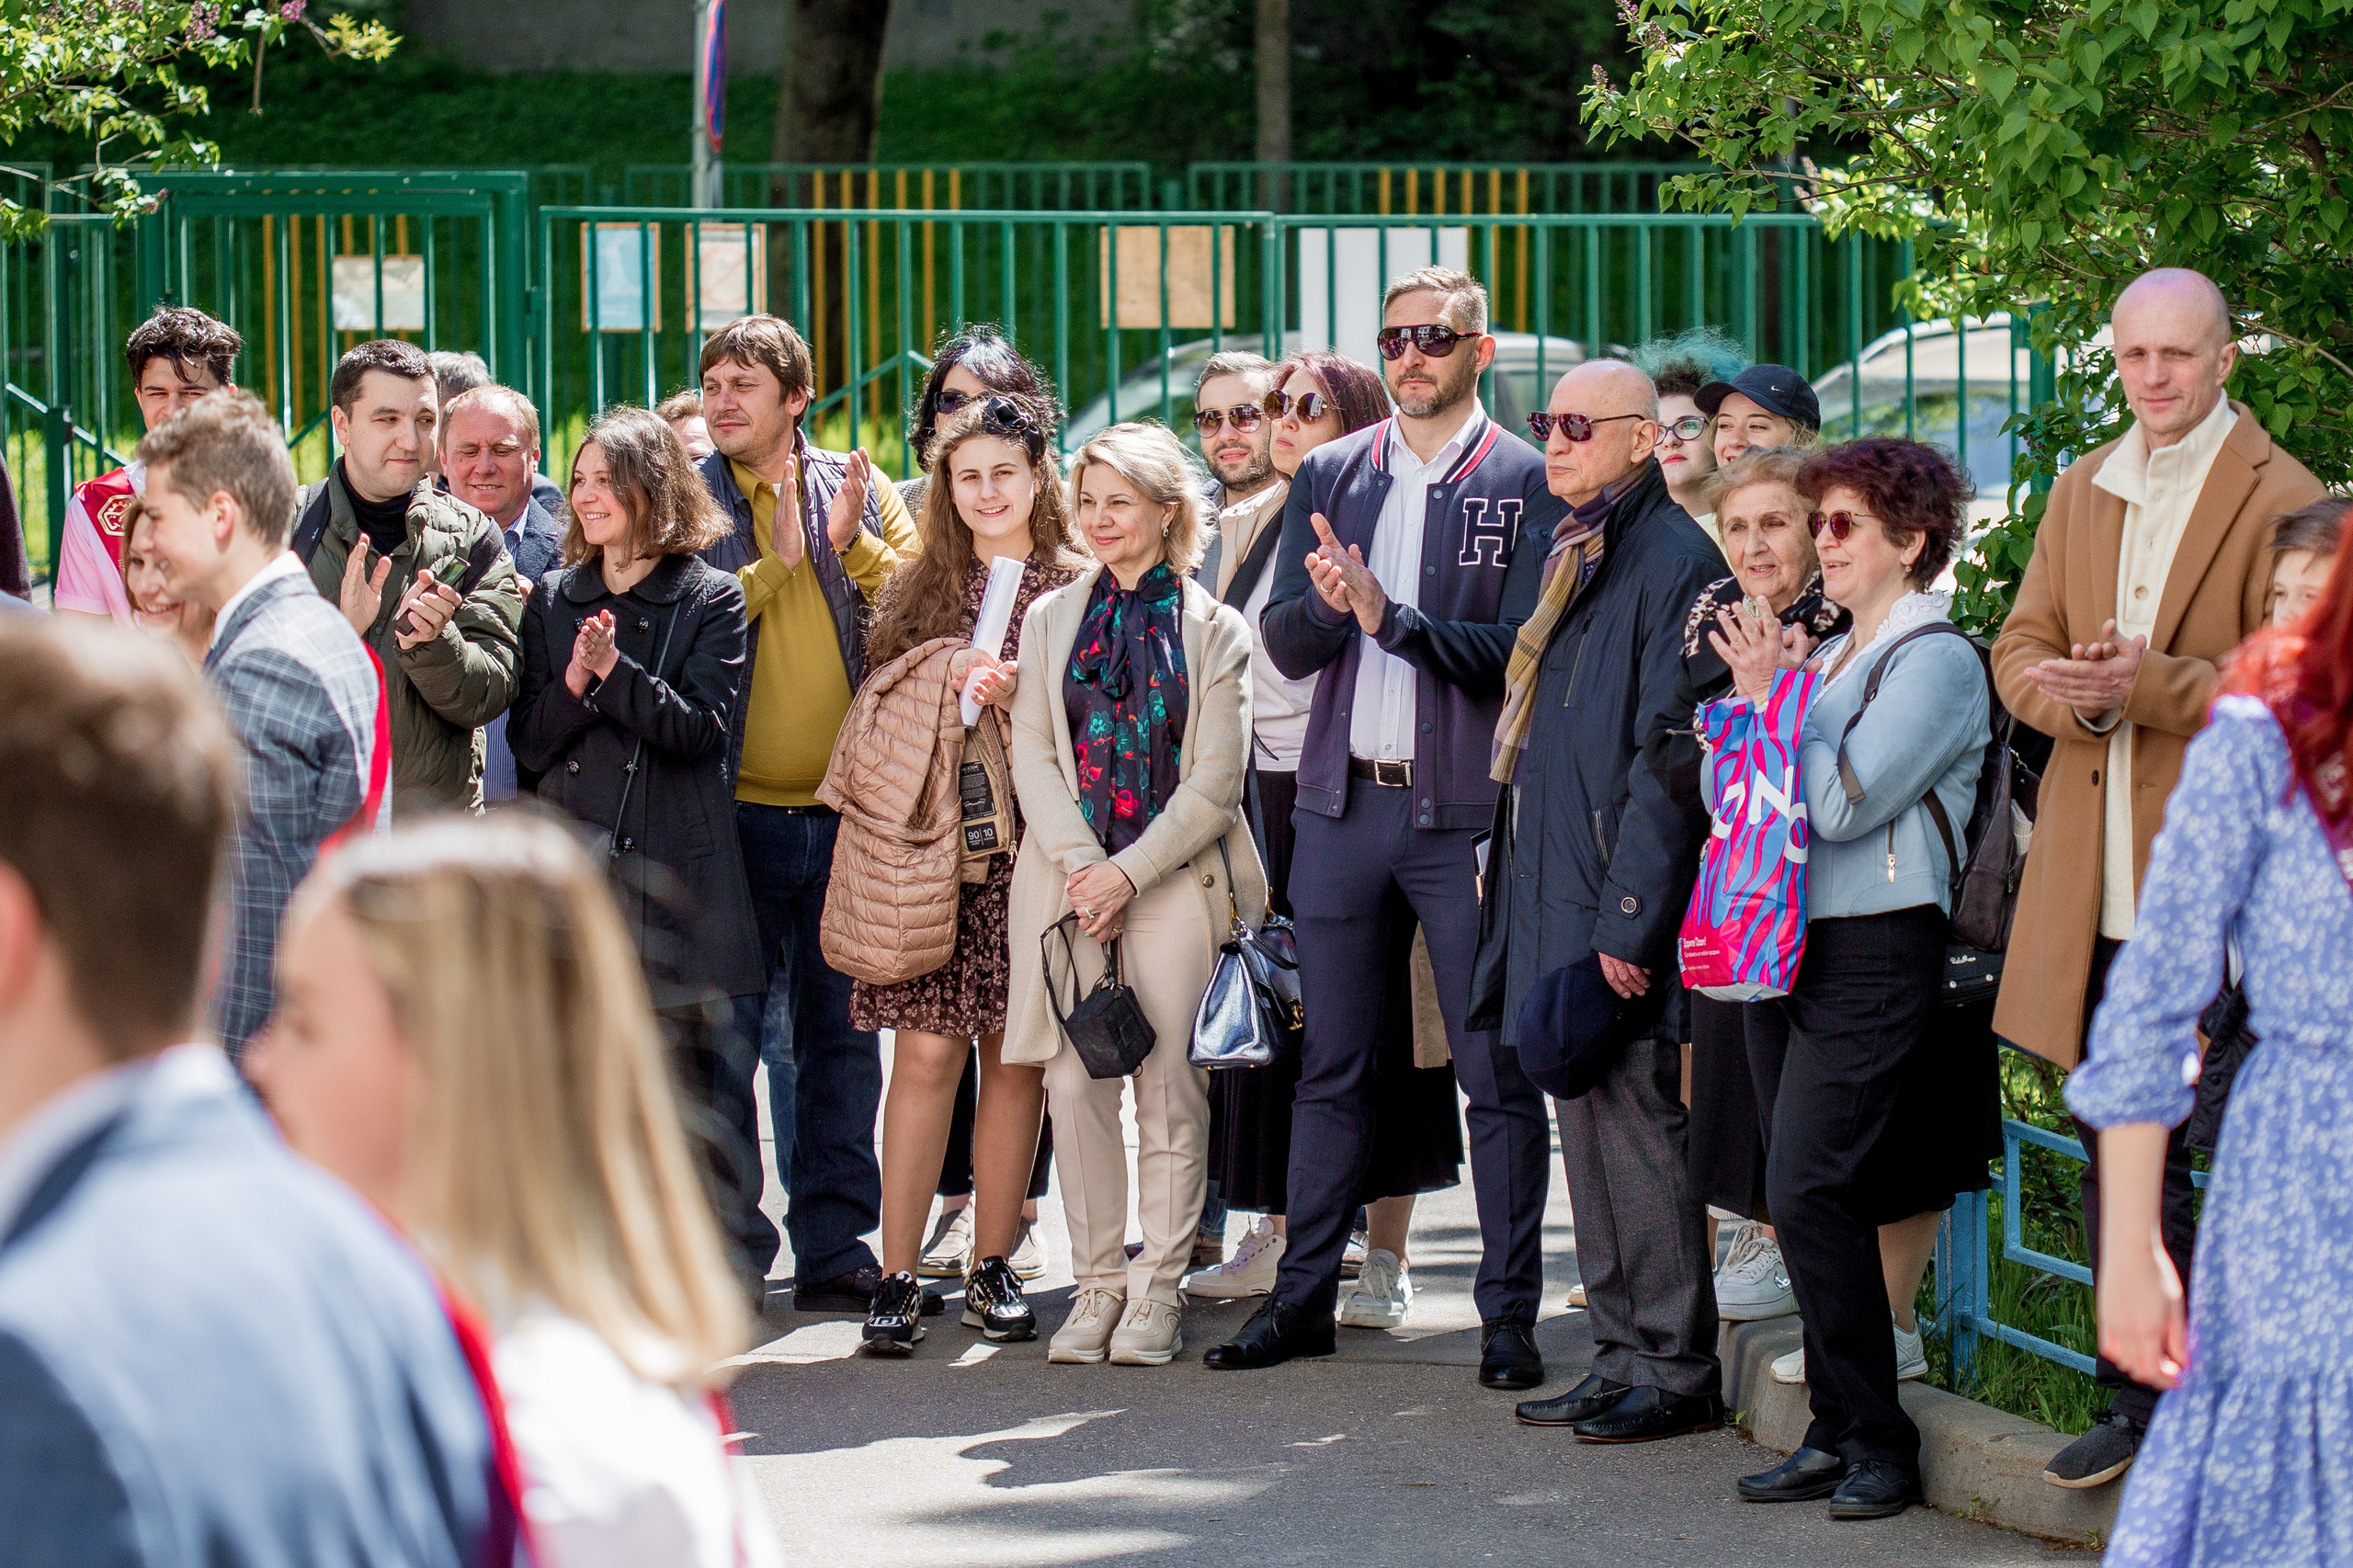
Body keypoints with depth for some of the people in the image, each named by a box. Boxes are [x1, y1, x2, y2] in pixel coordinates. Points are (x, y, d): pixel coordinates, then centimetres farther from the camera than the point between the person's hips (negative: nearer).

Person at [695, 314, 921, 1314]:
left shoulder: (857, 489, 7)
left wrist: (854, 545, -13)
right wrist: (777, 559, -11)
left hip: (847, 808, 2)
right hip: (736, 809, -2)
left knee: (840, 1034, 8)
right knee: (726, 1033, 0)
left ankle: (836, 1250, 15)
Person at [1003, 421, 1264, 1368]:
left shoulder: (1215, 632, 5)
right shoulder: (1051, 620, 13)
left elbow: (1216, 782, -1)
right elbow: (1032, 756, 6)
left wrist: (1130, 872, -10)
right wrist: (1082, 866, -8)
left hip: (1175, 881, -2)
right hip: (1069, 882, 2)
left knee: (1168, 1085, -5)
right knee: (1074, 1082, -4)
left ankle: (1158, 1290, 3)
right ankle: (1097, 1283, 4)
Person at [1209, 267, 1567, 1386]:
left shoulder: (1528, 484, -3)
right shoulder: (1329, 475, 11)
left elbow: (1519, 650, -11)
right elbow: (1282, 644, 6)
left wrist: (1389, 615, -21)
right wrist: (1325, 601, -16)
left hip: (1466, 807, -4)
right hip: (1341, 800, 4)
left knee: (1496, 1071, -1)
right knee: (1330, 1066, 10)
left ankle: (1509, 1312, 4)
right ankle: (1304, 1294, 18)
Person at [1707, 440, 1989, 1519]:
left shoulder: (1935, 662, -8)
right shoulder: (1834, 658, 18)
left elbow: (1845, 803, -16)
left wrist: (1775, 699, -10)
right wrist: (1762, 696, 4)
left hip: (1883, 953, -8)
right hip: (1821, 950, 8)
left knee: (1809, 1189, -13)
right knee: (1832, 1190, 6)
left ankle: (1872, 1438, -6)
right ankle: (1841, 1432, 10)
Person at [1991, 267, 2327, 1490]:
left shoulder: (2281, 501, -5)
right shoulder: (2083, 491, 15)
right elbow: (2021, 651, 13)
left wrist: (2150, 686, -22)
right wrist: (2077, 695, -10)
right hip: (2096, 875, 6)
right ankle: (2138, 1394, 18)